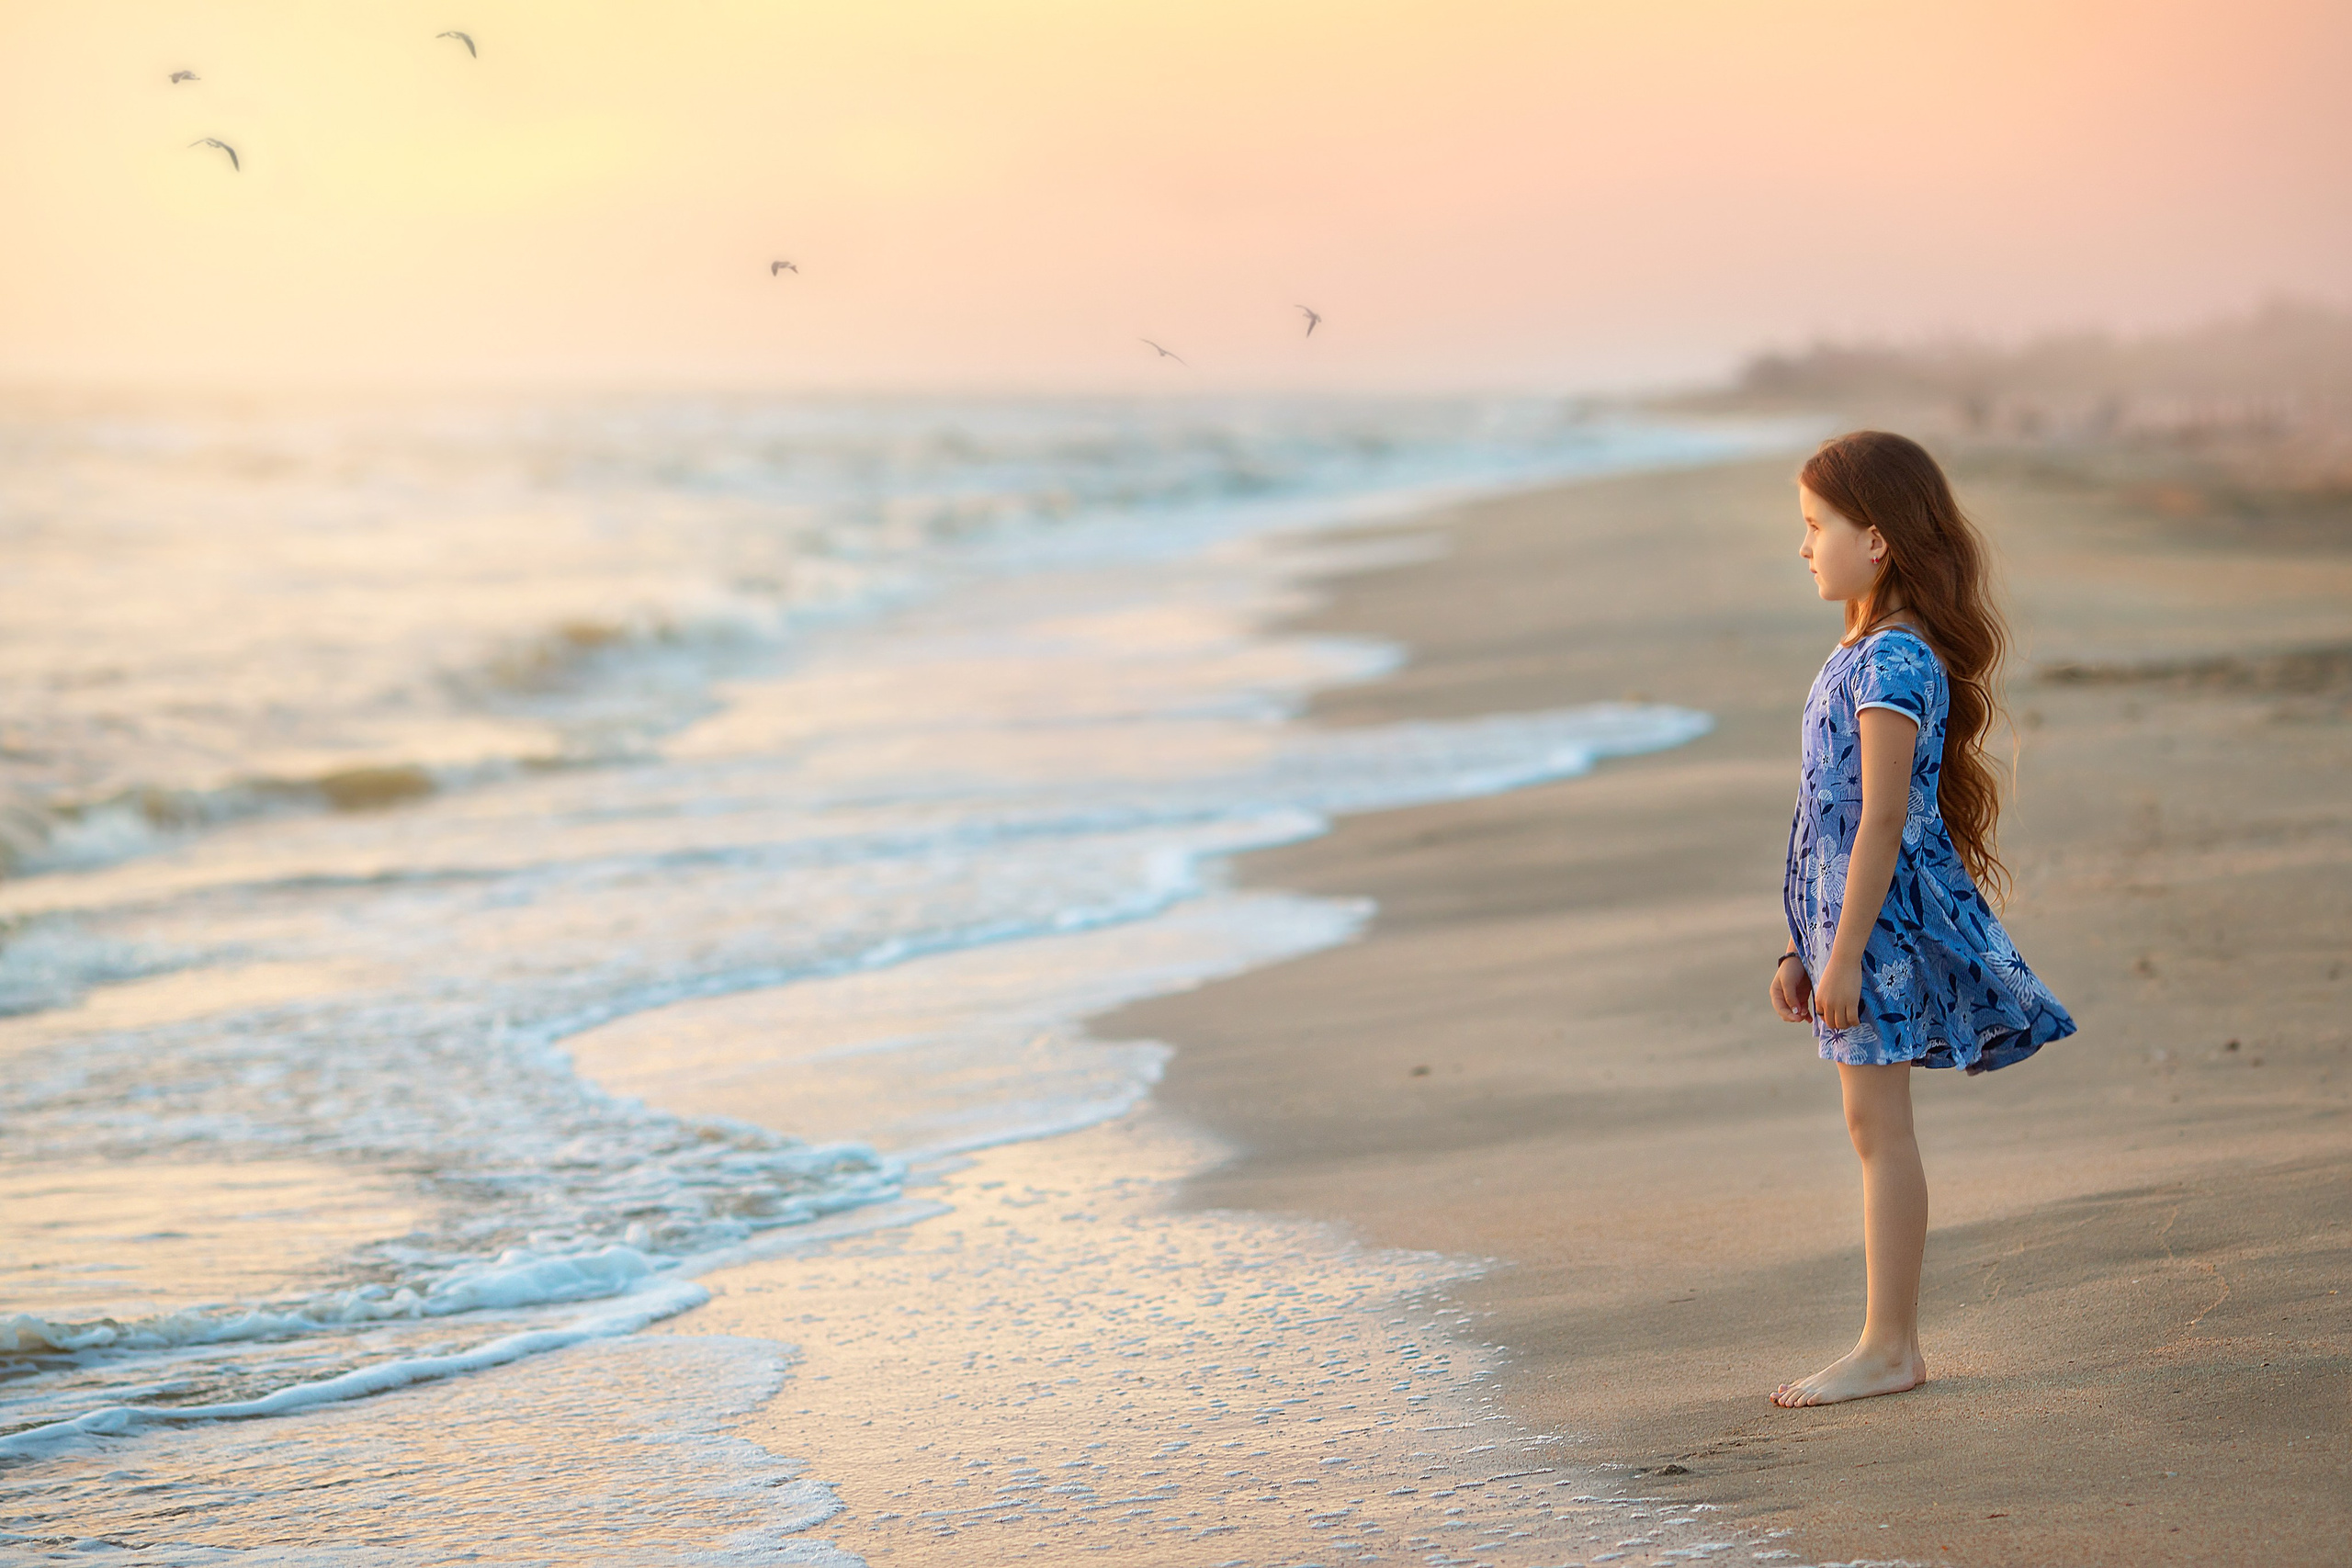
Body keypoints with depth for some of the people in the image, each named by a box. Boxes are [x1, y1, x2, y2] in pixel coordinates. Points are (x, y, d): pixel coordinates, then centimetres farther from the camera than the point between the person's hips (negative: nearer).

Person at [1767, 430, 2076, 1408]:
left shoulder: (1896, 662, -16)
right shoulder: (1861, 655, 15)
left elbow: (1882, 817, -21)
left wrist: (1845, 953, -21)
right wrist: (1804, 949, 20)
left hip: (1884, 918, -10)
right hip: (1855, 919, 10)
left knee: (1877, 1124, -5)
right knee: (1873, 1127, 11)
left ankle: (1888, 1348, 0)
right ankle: (1891, 1345, 16)